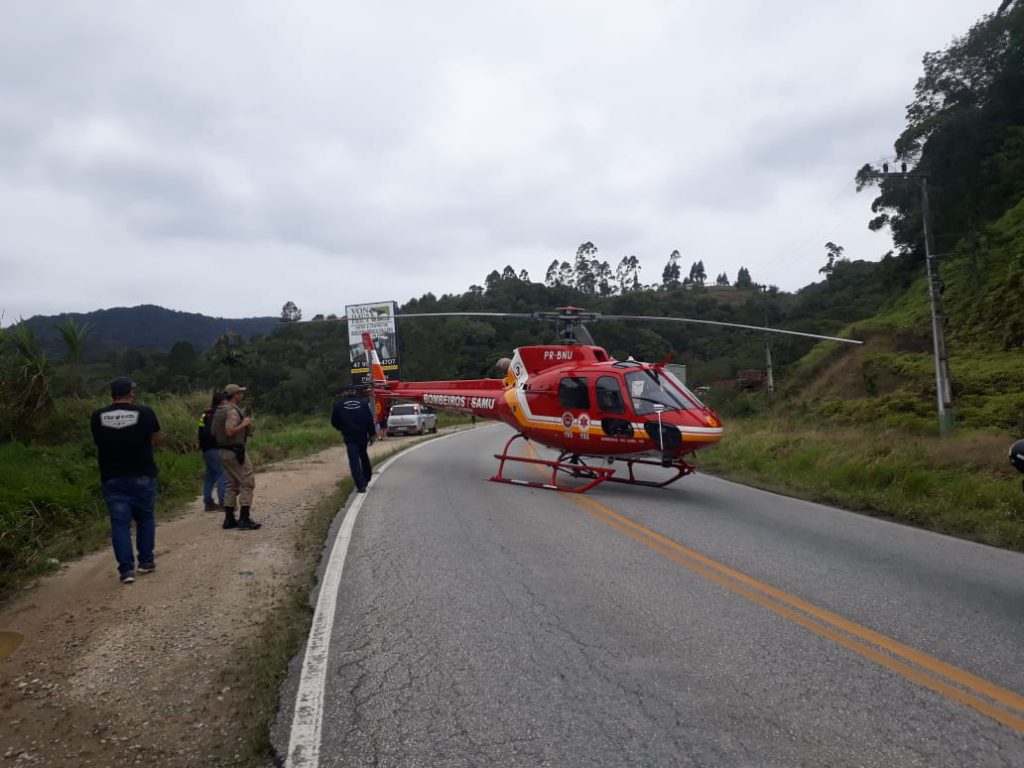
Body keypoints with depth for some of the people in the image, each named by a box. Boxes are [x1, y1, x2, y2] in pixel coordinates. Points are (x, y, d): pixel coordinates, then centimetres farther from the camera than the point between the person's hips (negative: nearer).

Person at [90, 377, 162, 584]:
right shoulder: (145, 413, -9)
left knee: (120, 523, 4)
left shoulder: (97, 417, -3)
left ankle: (126, 569, 1)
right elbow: (156, 438, 5)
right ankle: (146, 561, 22)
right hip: (142, 476, -1)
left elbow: (98, 441, 13)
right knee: (145, 518, 16)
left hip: (112, 479, 1)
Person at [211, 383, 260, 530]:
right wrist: (244, 424, -16)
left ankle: (229, 519, 15)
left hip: (224, 451, 10)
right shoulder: (232, 411, -17)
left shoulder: (219, 410, 13)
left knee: (232, 485, 14)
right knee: (247, 483, -5)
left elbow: (213, 432, 18)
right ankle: (244, 519, -7)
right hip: (235, 451, -10)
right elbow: (230, 431, -29)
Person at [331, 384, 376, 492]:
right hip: (363, 435, 2)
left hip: (349, 437, -2)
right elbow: (370, 421, -1)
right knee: (364, 456, 24)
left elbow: (334, 422, 6)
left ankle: (361, 486, -10)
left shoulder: (338, 405, -1)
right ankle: (367, 478, 36)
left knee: (354, 461, -3)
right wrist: (371, 434, 8)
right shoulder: (363, 403, 0)